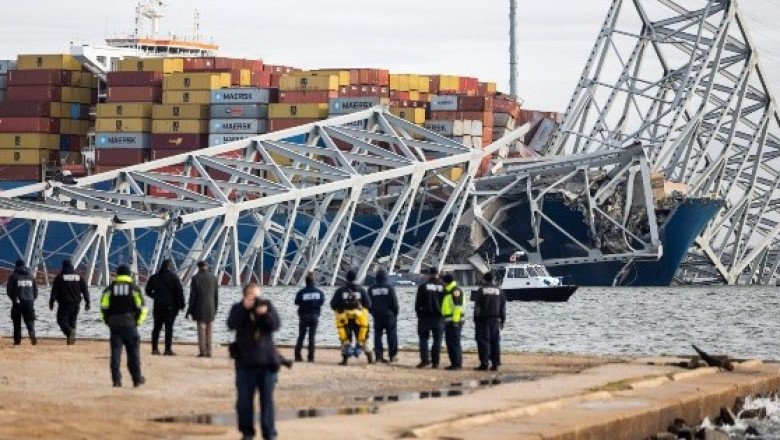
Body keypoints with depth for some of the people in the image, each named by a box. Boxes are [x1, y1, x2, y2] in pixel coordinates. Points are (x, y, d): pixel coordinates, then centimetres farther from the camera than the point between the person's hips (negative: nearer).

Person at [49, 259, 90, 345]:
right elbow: (85, 290, 6)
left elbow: (54, 291, -3)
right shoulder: (79, 277, 7)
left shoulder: (59, 277, -3)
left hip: (64, 303, -4)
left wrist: (51, 303, 2)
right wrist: (87, 302, 9)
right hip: (76, 304, 4)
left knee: (62, 320, 1)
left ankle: (69, 331, -27)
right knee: (72, 321, 13)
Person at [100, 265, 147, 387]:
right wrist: (138, 321, 8)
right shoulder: (134, 288, 1)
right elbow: (141, 308, -4)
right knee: (133, 352, 6)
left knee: (115, 352, 3)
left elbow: (104, 307, 0)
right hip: (130, 324, -1)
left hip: (114, 325, 1)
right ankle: (137, 379, 8)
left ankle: (116, 380, -1)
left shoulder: (110, 288, 5)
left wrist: (107, 321, 10)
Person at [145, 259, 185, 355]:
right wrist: (181, 304, -3)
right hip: (171, 306, -4)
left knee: (157, 327, 11)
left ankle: (154, 348, 9)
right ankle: (168, 349, -4)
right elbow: (179, 291, -10)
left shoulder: (154, 277, 6)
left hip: (158, 305, 4)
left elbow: (148, 291, 12)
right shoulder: (173, 276, -6)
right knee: (169, 327, -2)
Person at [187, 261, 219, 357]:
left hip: (199, 308, -4)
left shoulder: (196, 278, -7)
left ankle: (202, 351, -7)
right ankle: (208, 352, 7)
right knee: (208, 330, 9)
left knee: (201, 329, -2)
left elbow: (193, 295, -7)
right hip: (210, 308, 4)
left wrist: (190, 310, -1)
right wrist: (215, 309, 16)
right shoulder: (213, 278, 5)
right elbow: (216, 295, 7)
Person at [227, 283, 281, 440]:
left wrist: (265, 314, -21)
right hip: (246, 361, 0)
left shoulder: (267, 305, 6)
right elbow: (231, 324, -15)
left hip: (266, 361, 0)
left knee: (267, 398, 1)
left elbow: (275, 325, -5)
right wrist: (244, 308, -22)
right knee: (244, 399, 2)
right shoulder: (238, 308, 2)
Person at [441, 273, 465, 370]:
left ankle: (458, 363, -8)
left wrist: (455, 321, -22)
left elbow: (457, 307, -19)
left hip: (454, 321, -10)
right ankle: (454, 363, 14)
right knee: (449, 343, 10)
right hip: (448, 321, 10)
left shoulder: (456, 291, -12)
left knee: (454, 343, -9)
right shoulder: (448, 291, 20)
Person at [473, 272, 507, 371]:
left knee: (483, 341, -2)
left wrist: (476, 321, -3)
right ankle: (495, 364, 4)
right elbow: (503, 307, 10)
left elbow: (477, 307, -6)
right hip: (495, 320, 4)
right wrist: (502, 321, 15)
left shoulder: (481, 291, -4)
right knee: (495, 342, 6)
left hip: (483, 319, -4)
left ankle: (484, 364, -7)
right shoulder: (499, 291, 8)